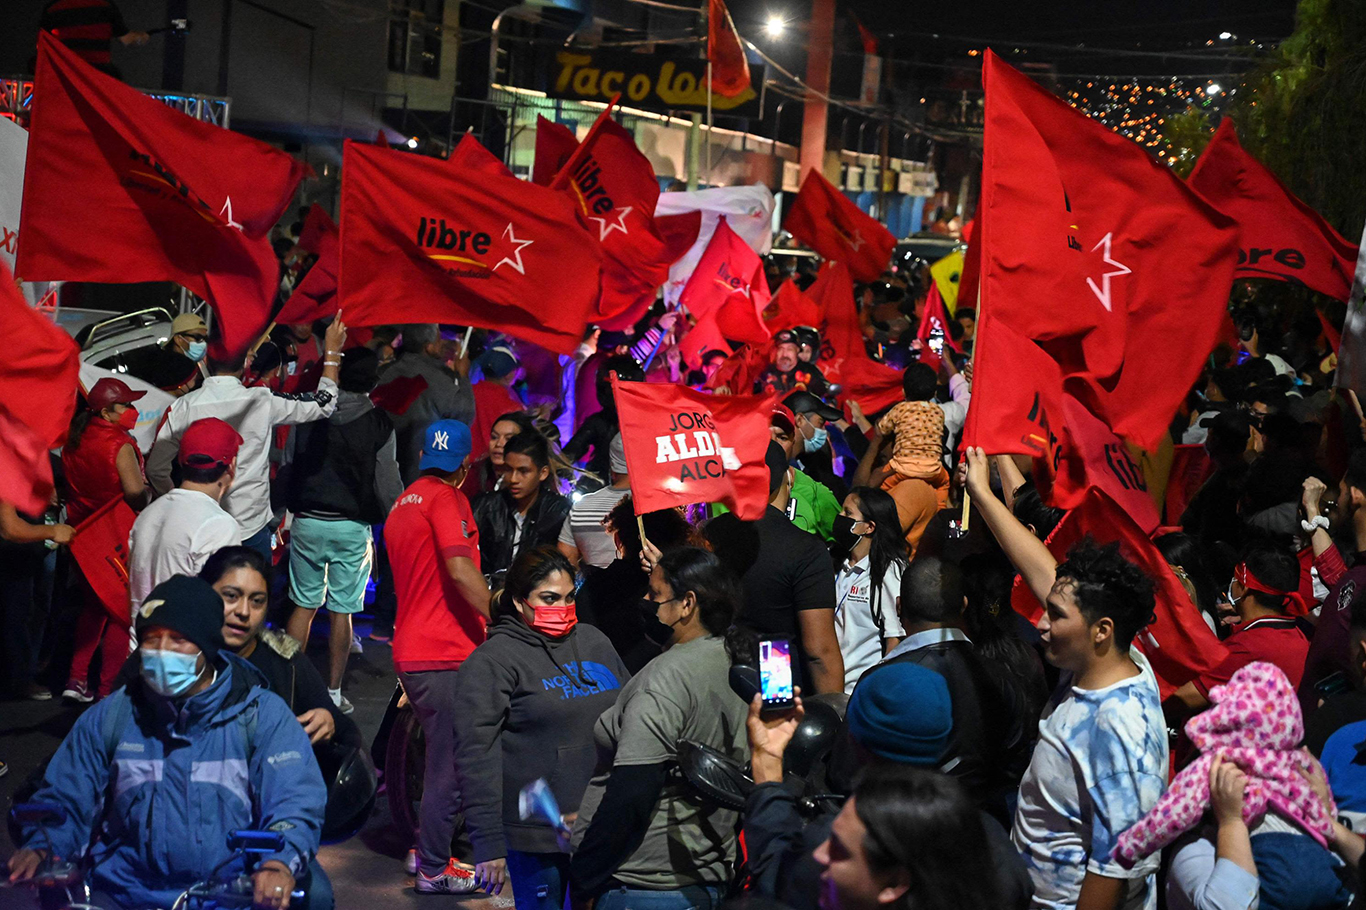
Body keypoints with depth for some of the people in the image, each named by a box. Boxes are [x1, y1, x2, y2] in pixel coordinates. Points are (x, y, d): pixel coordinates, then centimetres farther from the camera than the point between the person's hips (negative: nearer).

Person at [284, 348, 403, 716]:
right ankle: (333, 692, 10)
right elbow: (387, 483, -7)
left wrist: (282, 511, 13)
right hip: (352, 527, -2)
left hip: (307, 521, 2)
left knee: (303, 605, 12)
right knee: (341, 611, 5)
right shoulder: (379, 424, -8)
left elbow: (288, 463, 2)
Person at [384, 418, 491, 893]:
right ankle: (434, 869, 3)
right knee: (452, 764, -2)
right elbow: (461, 571, -22)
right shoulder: (446, 499, -9)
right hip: (444, 654, -9)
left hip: (412, 652, 9)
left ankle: (429, 850, 27)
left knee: (444, 759, 20)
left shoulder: (403, 504, 19)